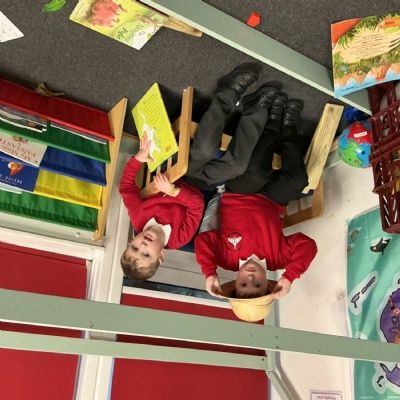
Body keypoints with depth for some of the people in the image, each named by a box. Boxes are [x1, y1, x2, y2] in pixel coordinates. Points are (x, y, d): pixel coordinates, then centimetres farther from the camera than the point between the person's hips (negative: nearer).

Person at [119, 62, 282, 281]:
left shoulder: (137, 215, -22)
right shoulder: (179, 238, -28)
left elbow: (126, 186, -11)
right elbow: (197, 204, -26)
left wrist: (138, 158, -22)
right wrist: (173, 190, -38)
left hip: (179, 173, 2)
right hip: (199, 183, -2)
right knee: (236, 163, -30)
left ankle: (230, 91, -18)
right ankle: (257, 109, -11)